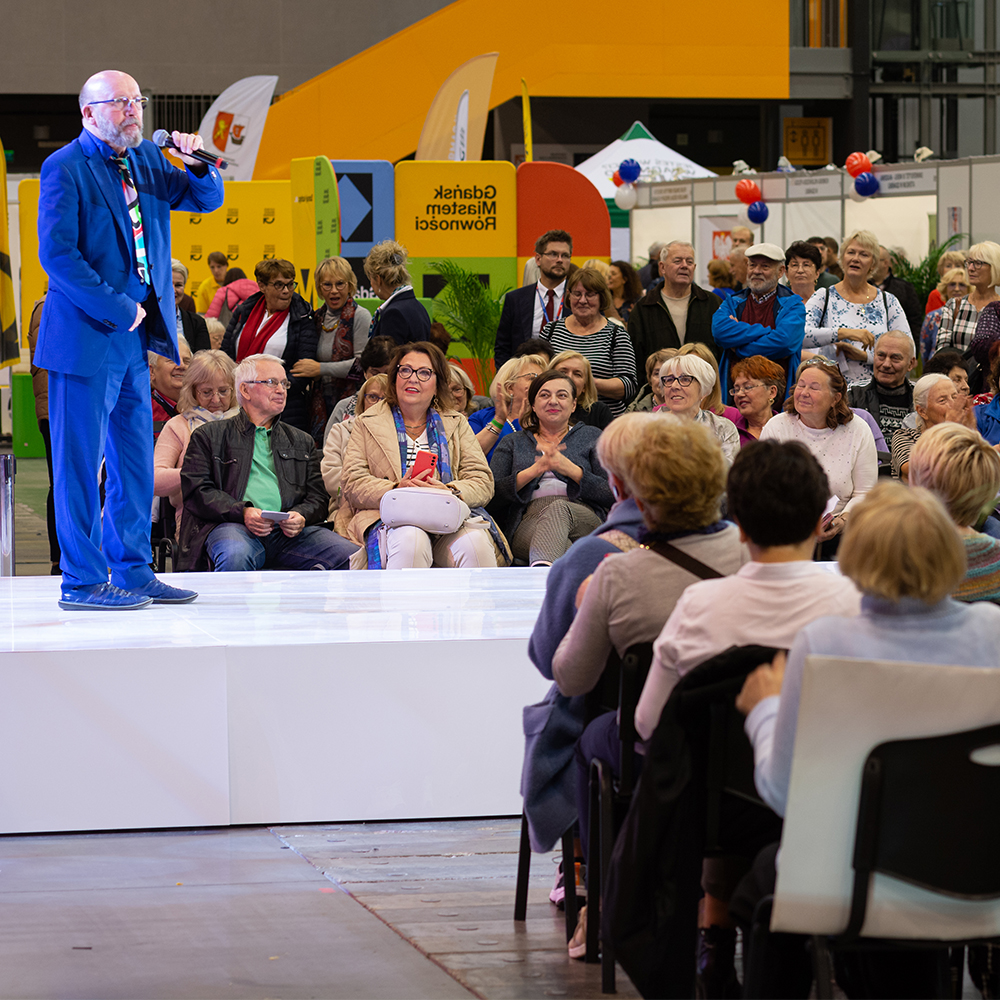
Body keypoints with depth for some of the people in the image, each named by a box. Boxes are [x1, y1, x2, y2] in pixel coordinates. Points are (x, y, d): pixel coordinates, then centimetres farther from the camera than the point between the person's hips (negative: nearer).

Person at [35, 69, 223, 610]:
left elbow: (207, 199, 18)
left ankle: (133, 574, 19)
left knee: (136, 461, 12)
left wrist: (196, 163, -4)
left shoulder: (147, 159, 12)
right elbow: (57, 254, -16)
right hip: (87, 336, -8)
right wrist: (116, 309, -16)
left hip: (136, 335, 8)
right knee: (80, 461, -3)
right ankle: (82, 581, 2)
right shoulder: (66, 167, -10)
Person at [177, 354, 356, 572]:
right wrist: (243, 512, -14)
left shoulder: (302, 442, 29)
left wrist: (301, 516, -6)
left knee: (351, 556, -23)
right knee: (235, 556, -41)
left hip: (289, 530, 4)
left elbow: (318, 497, 20)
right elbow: (197, 490, 4)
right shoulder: (209, 436, 17)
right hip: (233, 526, -3)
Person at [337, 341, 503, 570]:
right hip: (390, 518, -1)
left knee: (475, 543, -34)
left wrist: (449, 492, -14)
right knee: (411, 541, -38)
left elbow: (483, 483, 10)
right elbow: (352, 483, 5)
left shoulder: (457, 424, 23)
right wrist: (396, 490, -16)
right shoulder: (368, 423, 18)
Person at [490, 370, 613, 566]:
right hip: (527, 523, 2)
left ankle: (542, 565, -67)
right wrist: (533, 471, -6)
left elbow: (612, 494, 7)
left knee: (558, 508, -42)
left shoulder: (591, 437, 21)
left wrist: (571, 470, -7)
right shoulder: (512, 443, 25)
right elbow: (493, 496, 9)